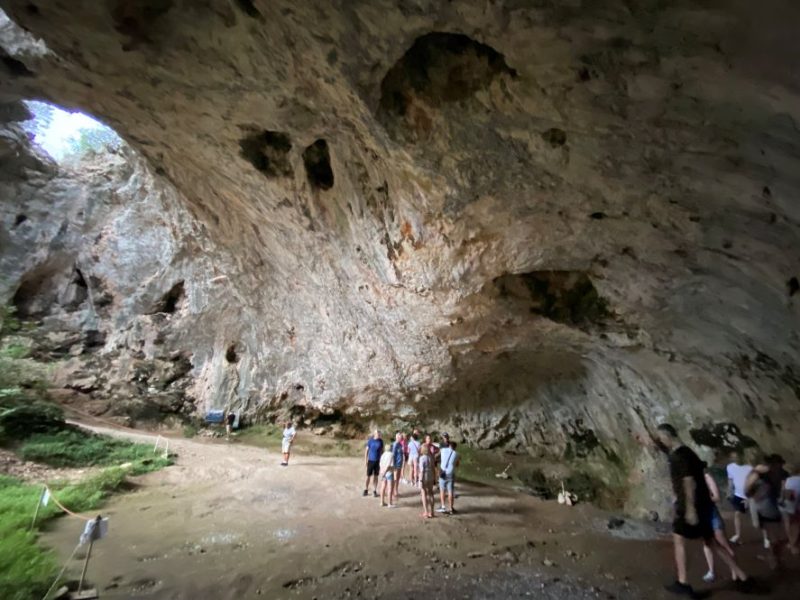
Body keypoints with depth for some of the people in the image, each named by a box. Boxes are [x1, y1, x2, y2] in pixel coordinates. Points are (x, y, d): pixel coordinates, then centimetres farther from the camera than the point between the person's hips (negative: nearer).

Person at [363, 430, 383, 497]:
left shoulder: (381, 441, 0)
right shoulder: (370, 440, -6)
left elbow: (382, 451, 8)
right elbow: (366, 450, -1)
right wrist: (365, 459, -4)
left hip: (378, 461, 2)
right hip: (371, 460, -2)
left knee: (376, 476, 7)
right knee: (368, 476, 4)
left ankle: (374, 491, 17)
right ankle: (366, 490, 18)